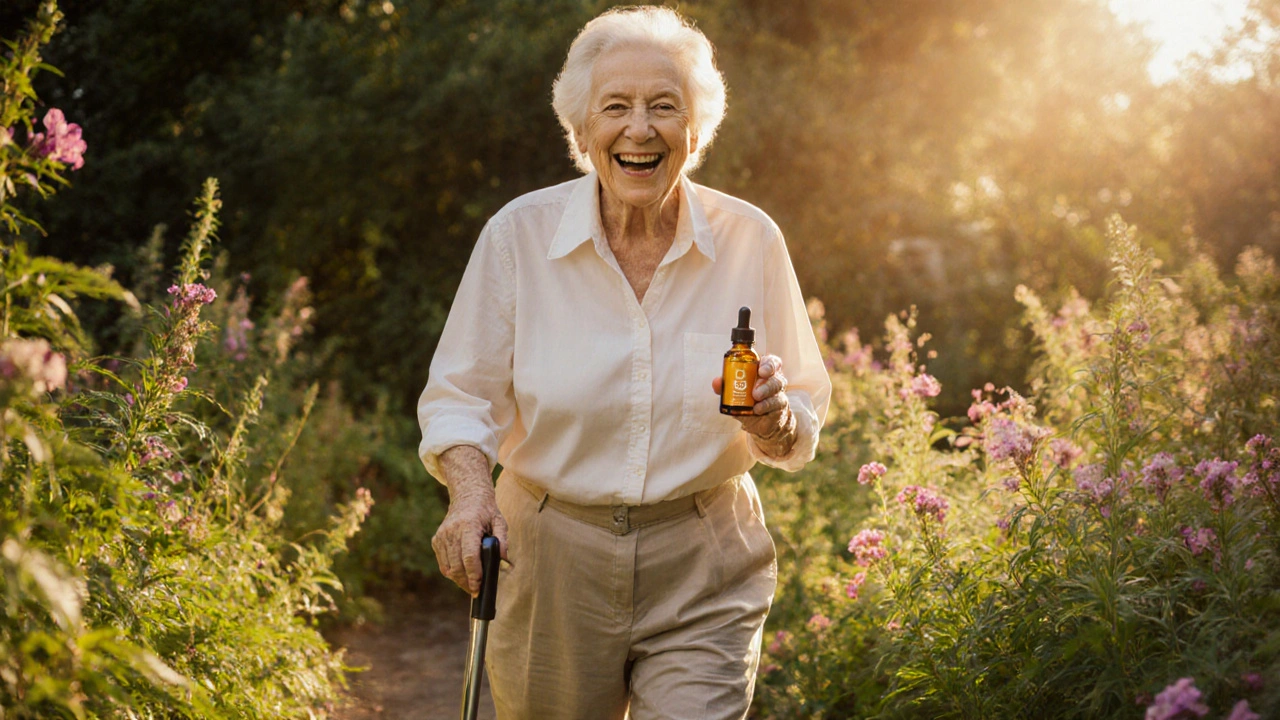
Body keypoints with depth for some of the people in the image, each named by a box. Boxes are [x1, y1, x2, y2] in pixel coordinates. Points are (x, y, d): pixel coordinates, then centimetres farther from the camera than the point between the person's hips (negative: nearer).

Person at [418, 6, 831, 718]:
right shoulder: (520, 234, -6)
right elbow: (460, 394, -2)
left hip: (703, 579, 0)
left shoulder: (749, 240, -3)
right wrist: (472, 490, -20)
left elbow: (805, 421, 5)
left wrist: (773, 422, -18)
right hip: (551, 564, 0)